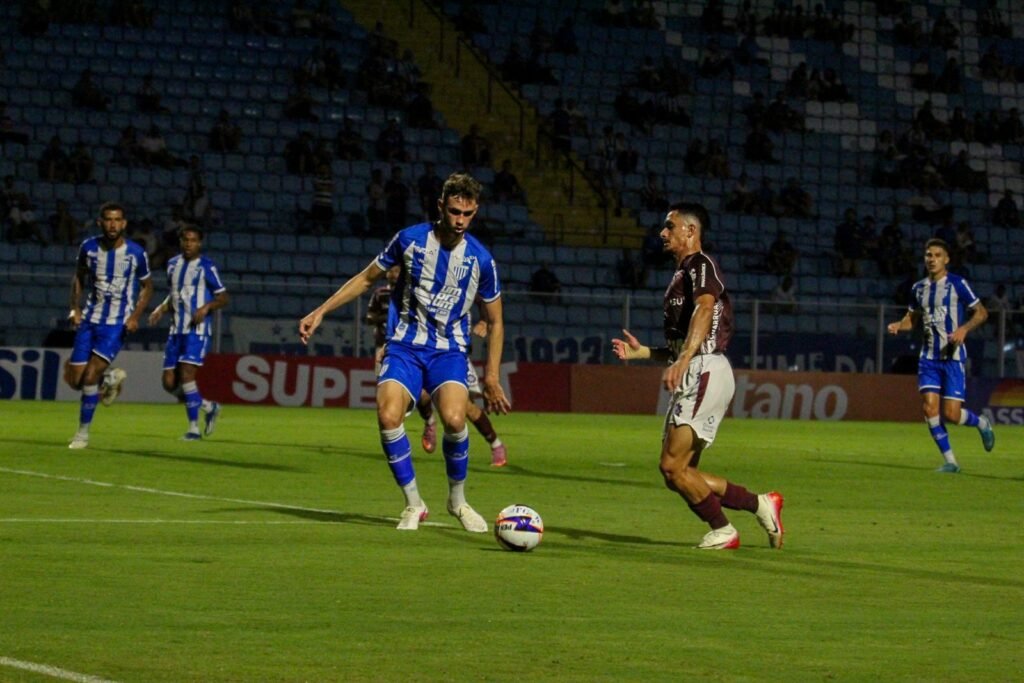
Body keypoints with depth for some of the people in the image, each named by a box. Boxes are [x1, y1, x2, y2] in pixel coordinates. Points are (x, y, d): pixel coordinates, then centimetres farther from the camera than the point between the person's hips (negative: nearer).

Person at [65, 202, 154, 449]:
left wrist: (136, 315, -9)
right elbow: (79, 277, 14)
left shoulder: (136, 253, -9)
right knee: (74, 379, -1)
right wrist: (75, 308, 1)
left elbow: (147, 286, 5)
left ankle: (83, 432, 0)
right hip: (90, 320, 3)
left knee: (90, 376, -16)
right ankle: (111, 377, 31)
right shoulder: (89, 247, -4)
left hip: (117, 324, -3)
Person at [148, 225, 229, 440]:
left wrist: (206, 307, -20)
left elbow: (224, 297, -2)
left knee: (186, 373, -19)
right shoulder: (173, 265, 13)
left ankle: (194, 428, -10)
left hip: (197, 329, -6)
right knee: (169, 382, 1)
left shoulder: (206, 266, -4)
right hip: (176, 330, 6)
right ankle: (208, 407, 22)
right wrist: (161, 309, 6)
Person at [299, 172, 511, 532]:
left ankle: (457, 501, -2)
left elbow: (495, 321, 7)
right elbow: (367, 278, 10)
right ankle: (413, 503, -5)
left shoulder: (481, 259, -5)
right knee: (388, 416, -25)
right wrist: (321, 312, 5)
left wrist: (491, 377, 2)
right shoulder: (410, 240, -4)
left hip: (449, 351, -1)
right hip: (405, 345, 1)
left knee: (454, 419, -28)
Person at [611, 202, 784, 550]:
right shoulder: (682, 275, 26)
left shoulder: (701, 266, -5)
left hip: (706, 373, -10)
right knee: (678, 475, 5)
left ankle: (722, 531, -2)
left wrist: (682, 361, -41)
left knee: (672, 465, -15)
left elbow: (704, 311, -27)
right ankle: (761, 504, 11)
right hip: (692, 378, 10)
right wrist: (642, 352, 21)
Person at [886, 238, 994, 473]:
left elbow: (981, 312, -2)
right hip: (929, 356, 5)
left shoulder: (957, 284, -6)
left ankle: (982, 424, 25)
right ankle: (950, 461, 3)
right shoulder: (919, 288, 9)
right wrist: (898, 326, -2)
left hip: (953, 356, -5)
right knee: (929, 407, -8)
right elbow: (912, 318, 20)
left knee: (951, 414, -9)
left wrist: (964, 329, -19)